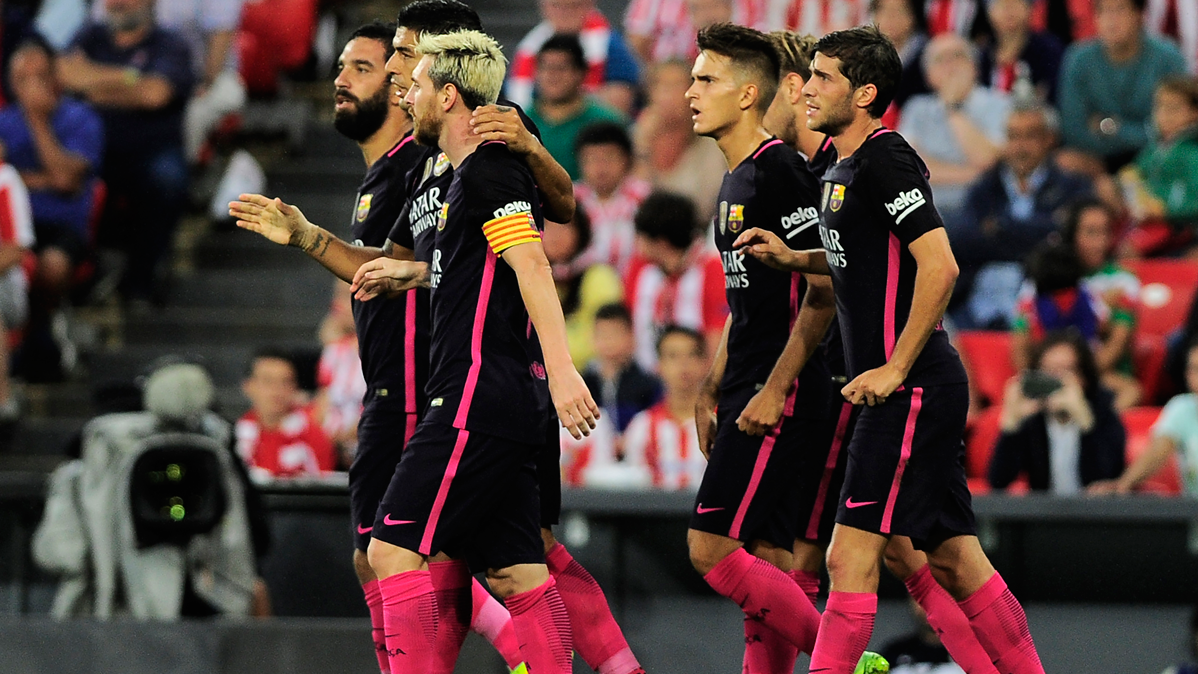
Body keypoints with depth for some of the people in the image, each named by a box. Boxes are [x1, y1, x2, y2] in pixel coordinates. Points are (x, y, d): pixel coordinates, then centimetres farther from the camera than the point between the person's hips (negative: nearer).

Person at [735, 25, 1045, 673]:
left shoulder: (886, 162, -14)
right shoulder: (841, 167, 15)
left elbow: (939, 265, -22)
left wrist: (896, 368, -20)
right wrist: (793, 257, 15)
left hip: (912, 388, -10)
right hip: (915, 394, 10)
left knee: (850, 556, -10)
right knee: (953, 561, 11)